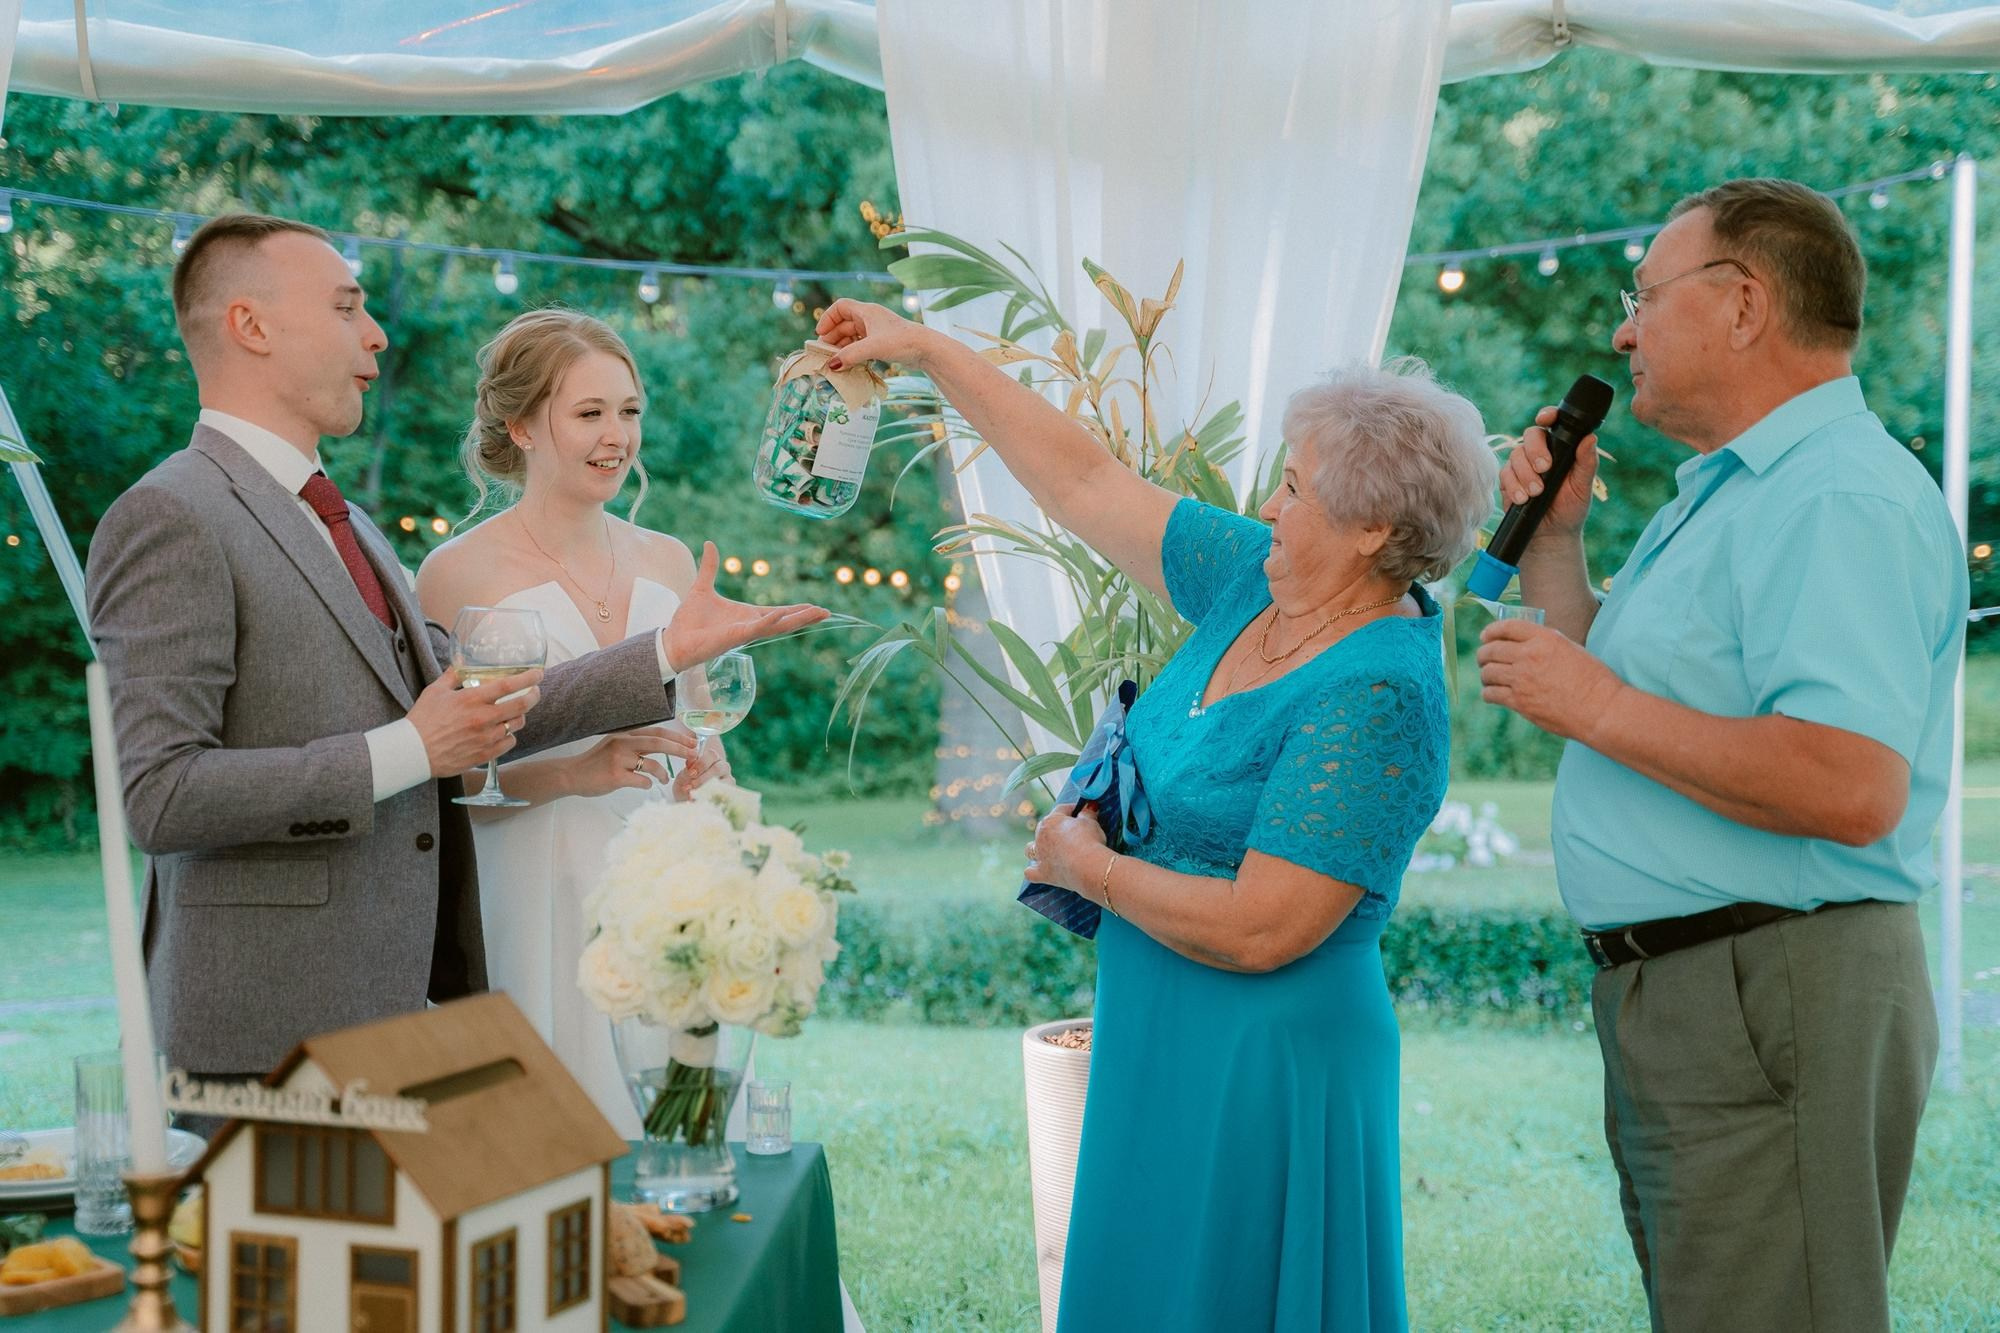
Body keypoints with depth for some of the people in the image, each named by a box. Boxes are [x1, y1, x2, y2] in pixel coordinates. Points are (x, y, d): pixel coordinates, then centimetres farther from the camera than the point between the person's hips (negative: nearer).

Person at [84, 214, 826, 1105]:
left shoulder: (336, 523, 18)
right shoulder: (167, 521, -11)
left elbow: (475, 709, 14)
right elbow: (161, 798, -19)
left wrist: (673, 649, 11)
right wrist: (407, 753, -19)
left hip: (389, 1010, 8)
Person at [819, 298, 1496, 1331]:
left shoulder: (1376, 694, -23)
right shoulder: (1255, 581, 2)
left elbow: (1258, 930, -26)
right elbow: (1084, 484, 11)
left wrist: (1085, 867, -12)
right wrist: (926, 352, 12)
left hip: (1260, 1075, -9)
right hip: (1156, 1044, 9)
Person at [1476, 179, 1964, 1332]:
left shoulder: (1839, 500, -17)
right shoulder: (1734, 492, 19)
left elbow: (1852, 789, -30)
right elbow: (1612, 691, 27)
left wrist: (1600, 707, -21)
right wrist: (1553, 540, 14)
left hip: (1773, 1001, -11)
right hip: (1681, 998, 11)